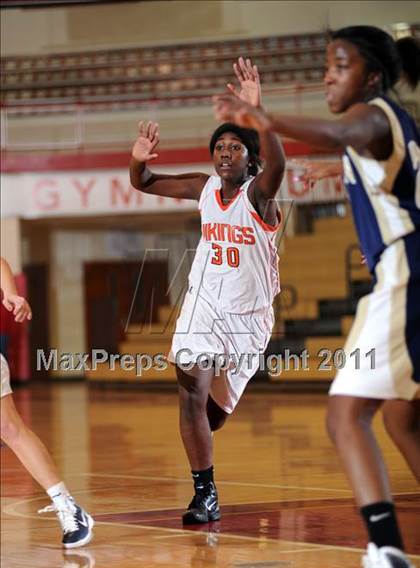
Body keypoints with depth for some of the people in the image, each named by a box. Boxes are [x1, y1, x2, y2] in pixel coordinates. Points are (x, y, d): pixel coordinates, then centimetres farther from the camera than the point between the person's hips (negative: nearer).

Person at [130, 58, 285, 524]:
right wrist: (138, 160, -15)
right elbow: (144, 185, 9)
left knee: (220, 406, 11)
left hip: (249, 315, -2)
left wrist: (257, 111, -56)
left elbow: (277, 164, -40)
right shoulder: (205, 188, -1)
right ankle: (205, 493, -9)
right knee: (191, 394, -15)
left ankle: (199, 444, 44)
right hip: (203, 305, 2)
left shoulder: (257, 193, -16)